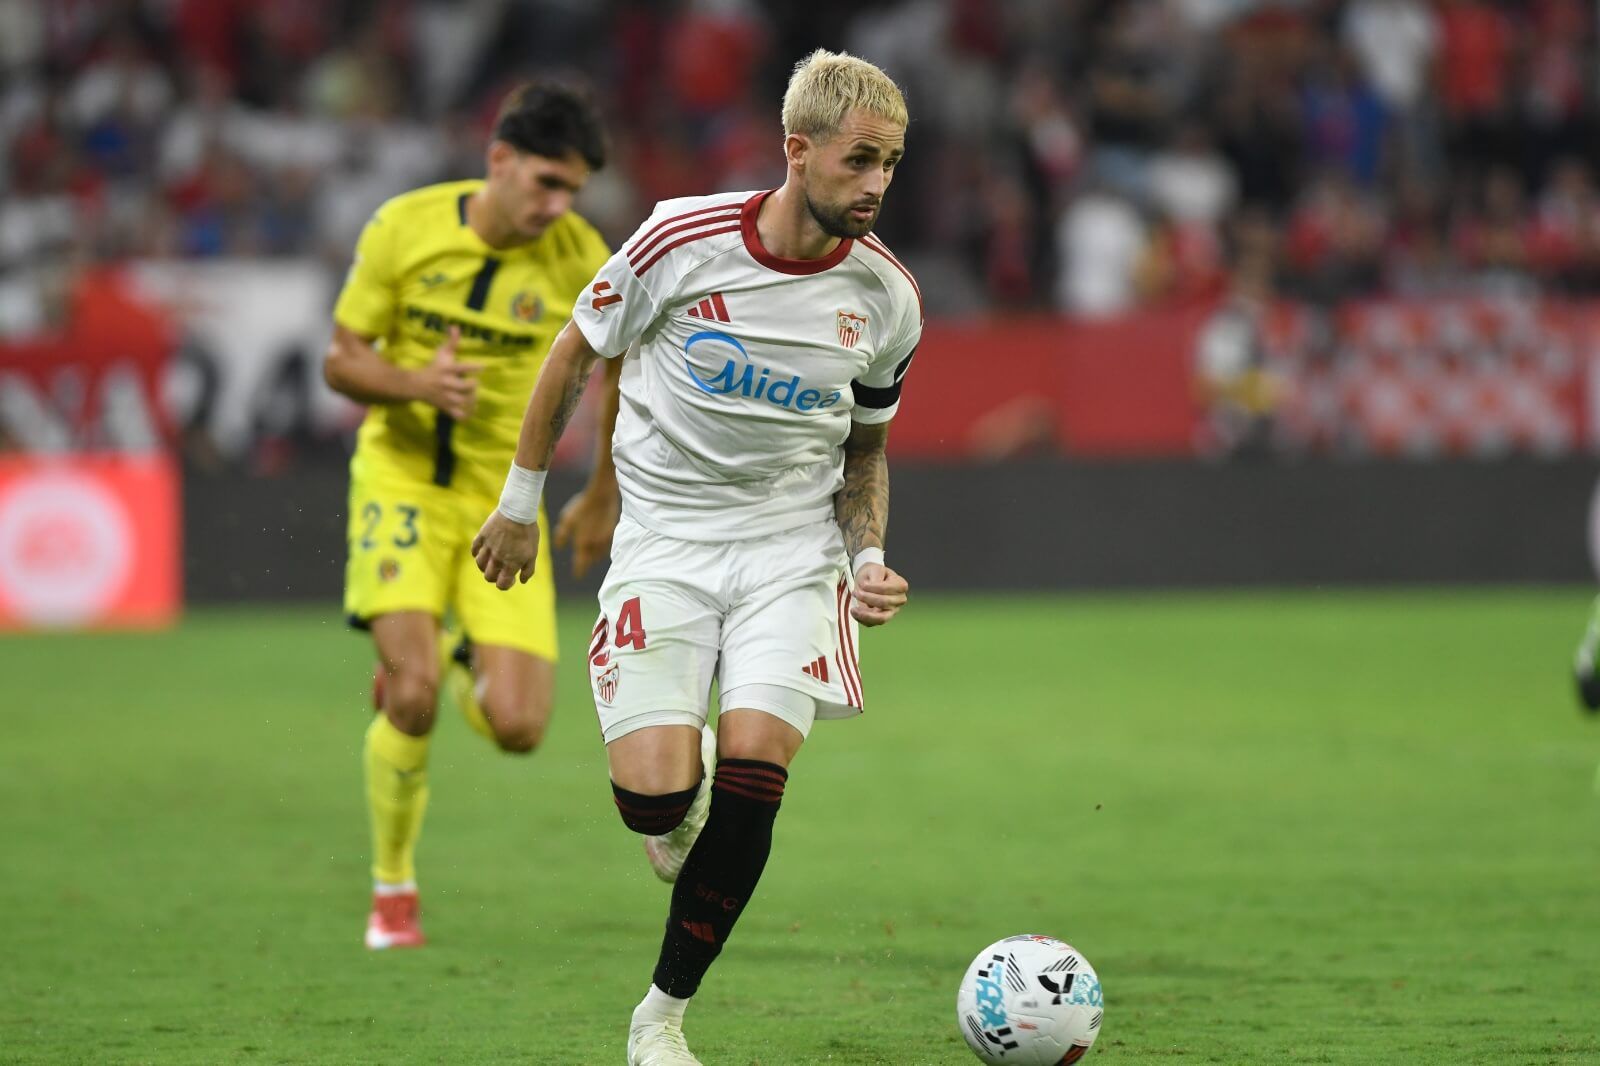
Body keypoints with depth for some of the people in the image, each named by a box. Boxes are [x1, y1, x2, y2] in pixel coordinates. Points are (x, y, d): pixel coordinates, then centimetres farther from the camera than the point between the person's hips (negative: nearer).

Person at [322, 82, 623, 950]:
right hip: (401, 475, -1)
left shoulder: (580, 260, -8)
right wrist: (415, 382, -24)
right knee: (411, 699, -20)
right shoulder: (403, 228, -10)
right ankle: (392, 888, 2)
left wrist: (604, 495, 15)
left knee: (516, 727, -10)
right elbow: (341, 362, -3)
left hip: (503, 494, 1)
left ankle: (453, 655, 27)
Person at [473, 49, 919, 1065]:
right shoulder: (685, 239, -13)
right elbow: (576, 354, 3)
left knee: (754, 770, -17)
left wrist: (869, 559, -3)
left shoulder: (886, 296, -3)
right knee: (654, 797, -16)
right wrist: (521, 501, 9)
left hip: (793, 548, 2)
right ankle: (680, 796, 25)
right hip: (664, 538, -2)